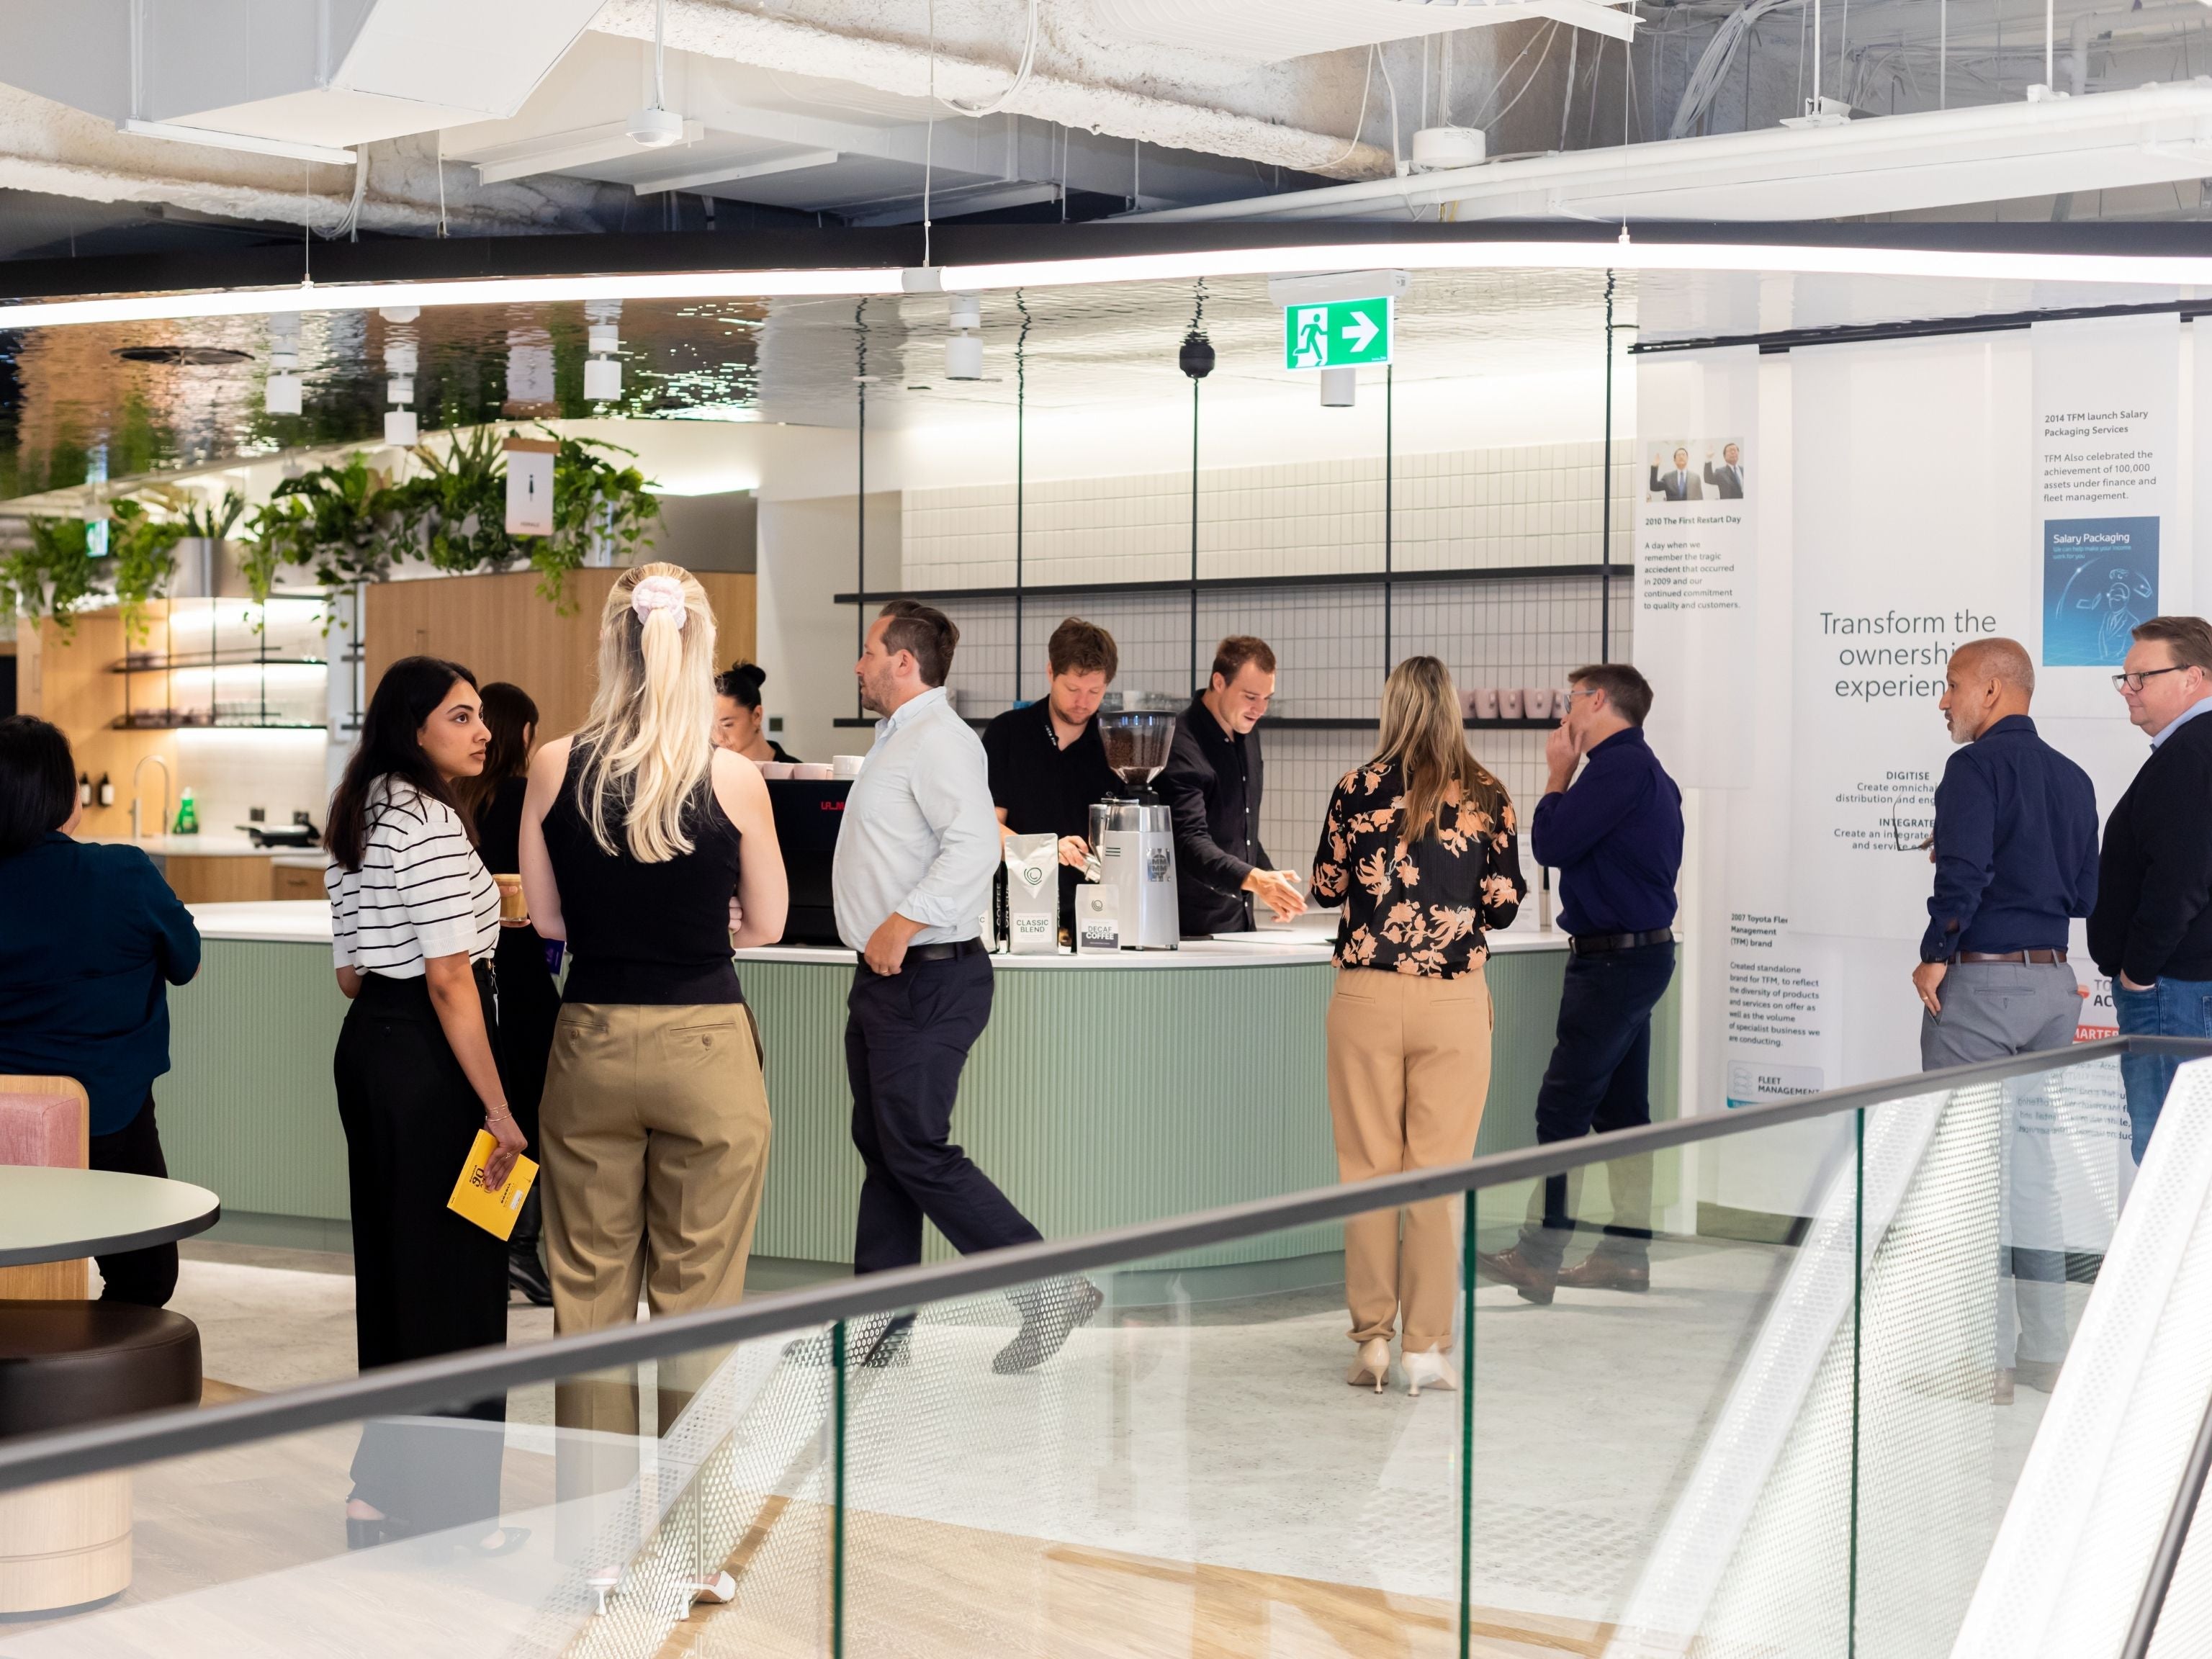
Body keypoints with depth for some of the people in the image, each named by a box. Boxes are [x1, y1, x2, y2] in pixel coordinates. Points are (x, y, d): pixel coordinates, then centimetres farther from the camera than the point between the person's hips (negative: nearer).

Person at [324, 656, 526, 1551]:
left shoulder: (356, 820, 13)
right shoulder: (431, 824, -16)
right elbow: (450, 981, -20)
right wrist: (498, 1110, -19)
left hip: (365, 1044, 10)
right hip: (428, 1059, -10)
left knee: (389, 1266, 16)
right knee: (454, 1276, -1)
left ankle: (382, 1487, 23)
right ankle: (450, 1505, 5)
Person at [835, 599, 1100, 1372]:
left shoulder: (939, 739, -15)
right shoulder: (898, 740, 18)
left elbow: (975, 846, -28)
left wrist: (903, 925, -27)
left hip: (926, 980, -10)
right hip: (885, 978, 10)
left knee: (917, 1154, -10)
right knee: (881, 1151, 12)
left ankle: (1049, 1289, -3)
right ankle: (879, 1324, 18)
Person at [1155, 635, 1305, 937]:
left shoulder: (1247, 735, 11)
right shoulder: (1182, 748, -18)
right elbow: (1190, 842, -28)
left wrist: (1270, 879, 18)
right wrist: (1254, 879, -40)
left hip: (1240, 921, 8)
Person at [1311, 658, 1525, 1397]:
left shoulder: (1358, 789, -2)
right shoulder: (1487, 796, -1)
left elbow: (1326, 887, 7)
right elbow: (1505, 905, 1)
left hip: (1367, 995, 0)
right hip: (1456, 998, 0)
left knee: (1366, 1168, 8)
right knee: (1439, 1171, 5)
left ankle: (1373, 1340, 10)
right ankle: (1425, 1346, 6)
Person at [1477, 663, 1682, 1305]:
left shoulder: (1619, 766, -17)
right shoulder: (1643, 766, 16)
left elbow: (1551, 844, -17)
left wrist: (1558, 775, -2)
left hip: (1614, 958, -10)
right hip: (1642, 951, 10)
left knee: (1562, 1107, -8)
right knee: (1621, 1109, 12)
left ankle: (1538, 1256, -7)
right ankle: (1627, 1252, 15)